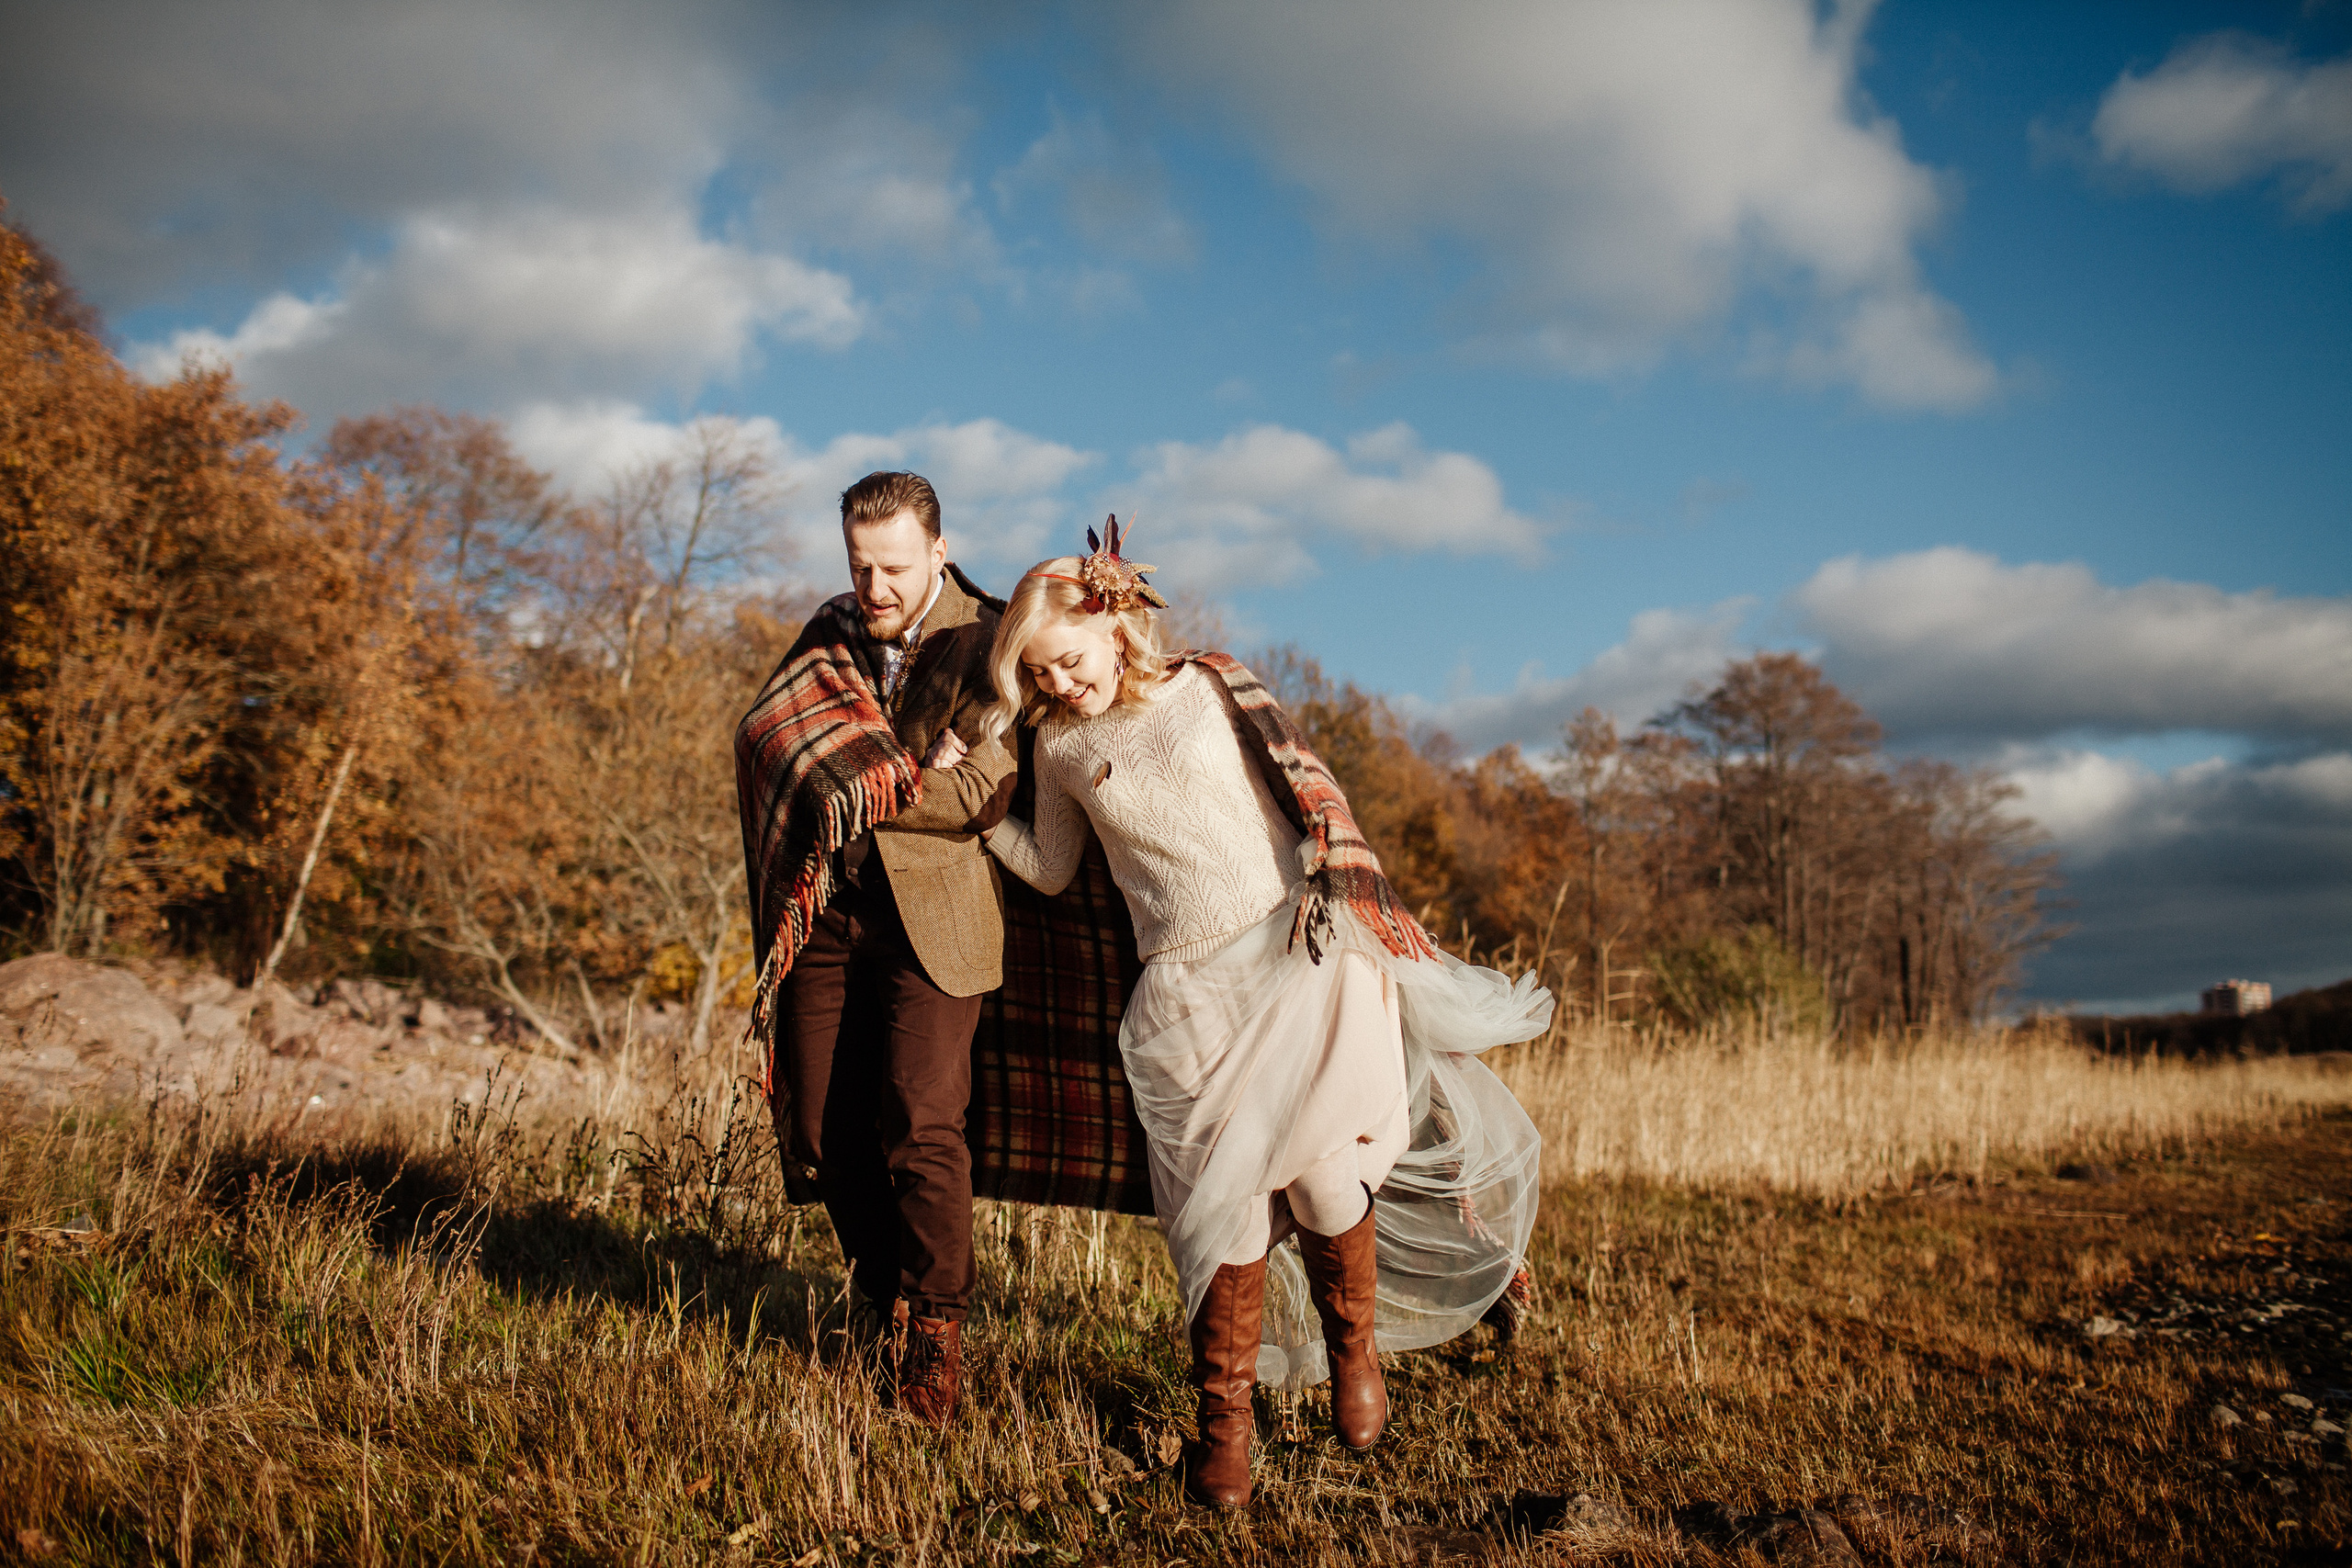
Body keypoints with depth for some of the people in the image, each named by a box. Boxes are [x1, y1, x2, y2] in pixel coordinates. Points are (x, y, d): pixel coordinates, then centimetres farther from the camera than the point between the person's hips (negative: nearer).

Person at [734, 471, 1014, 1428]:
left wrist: (864, 789, -11)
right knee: (824, 1128, 3)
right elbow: (762, 739, 9)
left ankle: (936, 1334, 4)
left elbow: (979, 792, -12)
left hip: (930, 910, -5)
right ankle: (878, 1312, 23)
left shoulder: (986, 646, -3)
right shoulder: (830, 637, 15)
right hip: (825, 909, 5)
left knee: (920, 1126, -13)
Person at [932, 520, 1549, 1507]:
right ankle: (1224, 1419, 10)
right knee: (1226, 1196, -7)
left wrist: (1349, 917, -3)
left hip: (1301, 949, -2)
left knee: (1320, 1164, -16)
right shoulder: (1059, 745, 13)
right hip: (1188, 991, 2)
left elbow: (1310, 792, 5)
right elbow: (1050, 869, 25)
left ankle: (1353, 1347, 13)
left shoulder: (1212, 689, 7)